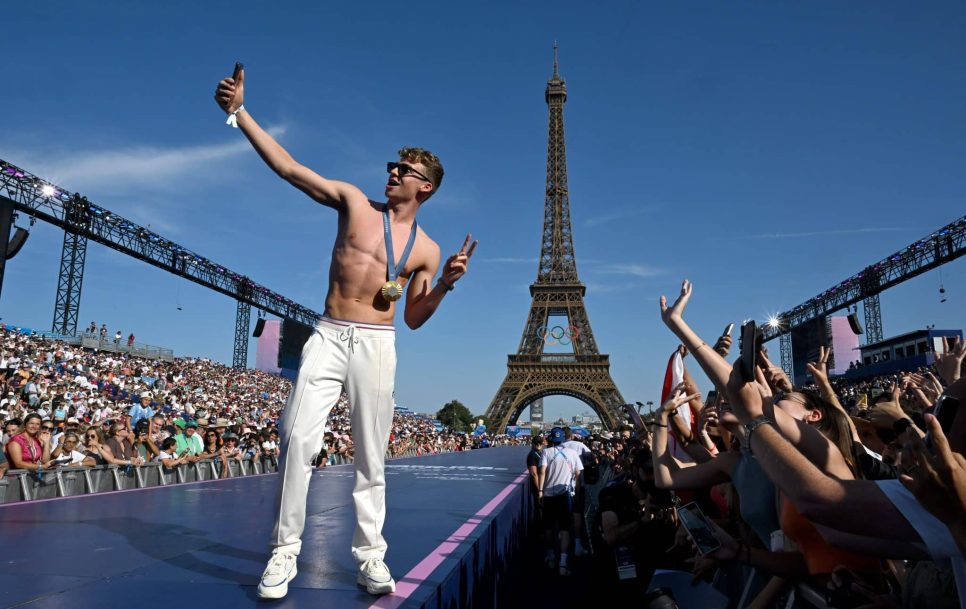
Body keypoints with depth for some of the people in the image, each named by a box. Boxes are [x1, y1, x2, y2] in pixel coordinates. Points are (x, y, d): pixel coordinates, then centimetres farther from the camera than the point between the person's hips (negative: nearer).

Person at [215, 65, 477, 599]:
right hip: (327, 337, 0)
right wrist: (240, 112, -5)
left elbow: (414, 319, 11)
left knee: (371, 456, 3)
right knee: (298, 438, -10)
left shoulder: (426, 249, 7)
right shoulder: (354, 202, 6)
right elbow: (288, 168, 1)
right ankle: (285, 550, 3)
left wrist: (444, 284, -6)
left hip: (376, 345, 0)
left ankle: (370, 555, 15)